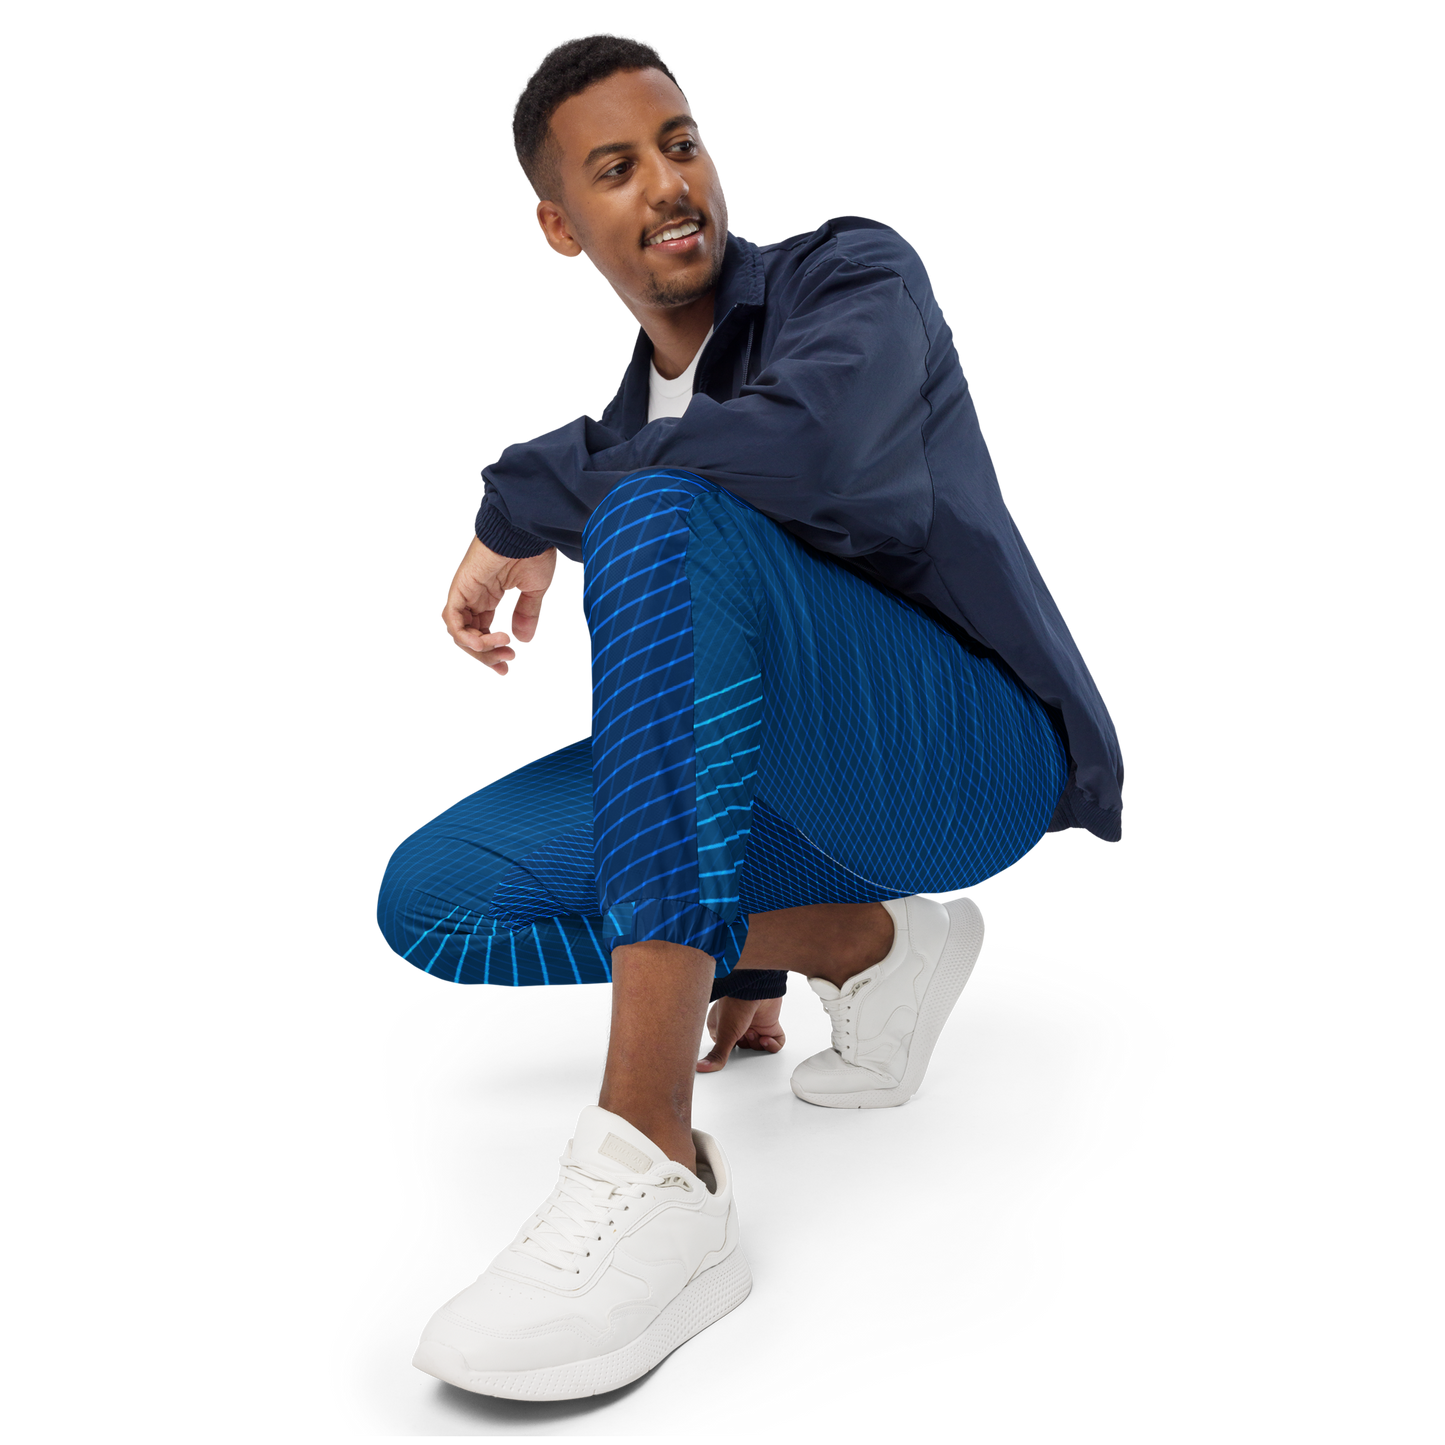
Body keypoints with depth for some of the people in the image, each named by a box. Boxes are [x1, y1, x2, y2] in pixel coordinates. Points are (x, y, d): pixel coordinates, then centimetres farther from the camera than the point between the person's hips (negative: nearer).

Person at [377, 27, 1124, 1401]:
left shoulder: (858, 274, -5)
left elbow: (807, 445, -30)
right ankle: (871, 946, 6)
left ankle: (651, 1165, -41)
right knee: (429, 900, -6)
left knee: (659, 513, -33)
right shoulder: (626, 426, 16)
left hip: (972, 754, -7)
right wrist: (747, 949, 30)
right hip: (815, 807, 8)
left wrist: (523, 507, -19)